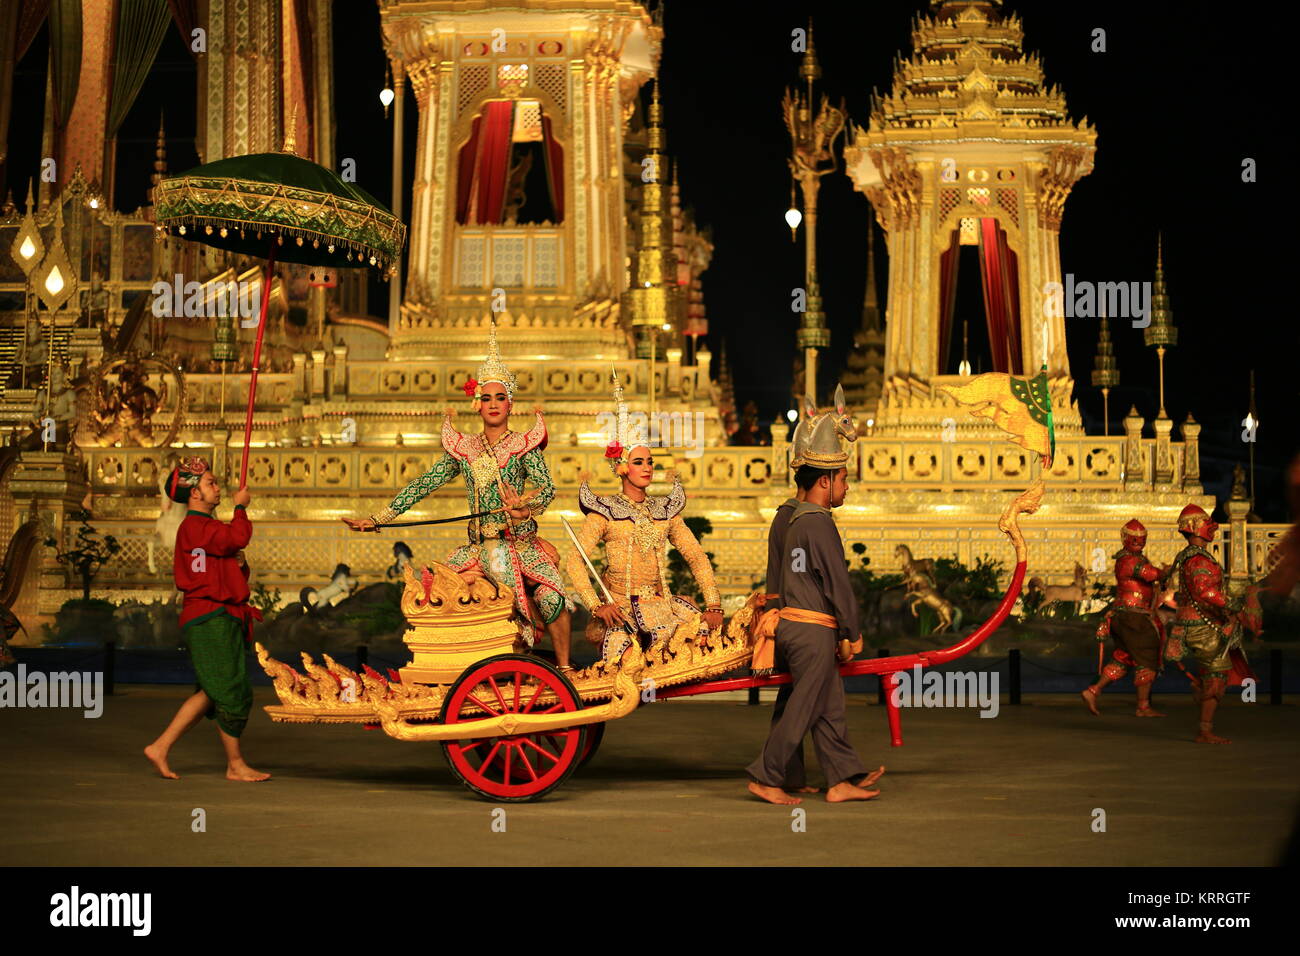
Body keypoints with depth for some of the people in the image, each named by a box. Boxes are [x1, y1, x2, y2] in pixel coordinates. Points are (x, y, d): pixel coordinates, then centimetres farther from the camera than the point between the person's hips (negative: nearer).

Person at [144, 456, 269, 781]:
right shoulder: (194, 526, -10)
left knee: (212, 693, 11)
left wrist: (239, 564, 6)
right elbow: (238, 537, -26)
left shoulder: (208, 527, 22)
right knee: (232, 693, -4)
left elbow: (234, 579, 27)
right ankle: (235, 765, 5)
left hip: (222, 621, 10)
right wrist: (241, 506, -9)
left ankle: (160, 747, 13)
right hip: (210, 620, -10)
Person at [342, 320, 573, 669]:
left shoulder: (524, 444, 2)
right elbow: (424, 484, 12)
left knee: (551, 598, -26)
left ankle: (564, 669, -9)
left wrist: (529, 505, -34)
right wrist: (378, 518, 8)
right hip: (480, 546, 3)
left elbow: (547, 486, -11)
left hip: (521, 544, -3)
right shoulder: (462, 449, 12)